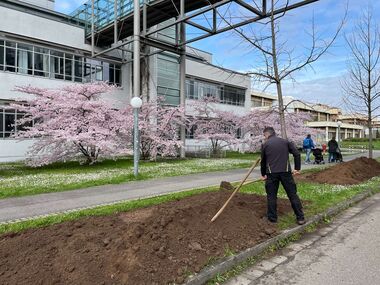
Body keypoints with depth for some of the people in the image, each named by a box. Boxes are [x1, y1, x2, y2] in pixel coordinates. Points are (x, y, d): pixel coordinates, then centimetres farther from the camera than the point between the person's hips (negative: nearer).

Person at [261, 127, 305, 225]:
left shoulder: (265, 144, 8)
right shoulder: (285, 141, 11)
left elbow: (263, 161, 13)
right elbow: (297, 154, 4)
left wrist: (263, 174, 25)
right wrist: (297, 168, 10)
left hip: (271, 173, -1)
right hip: (286, 172, 1)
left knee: (271, 196, 9)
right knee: (293, 194, 7)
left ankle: (272, 218, 15)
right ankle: (300, 218, 10)